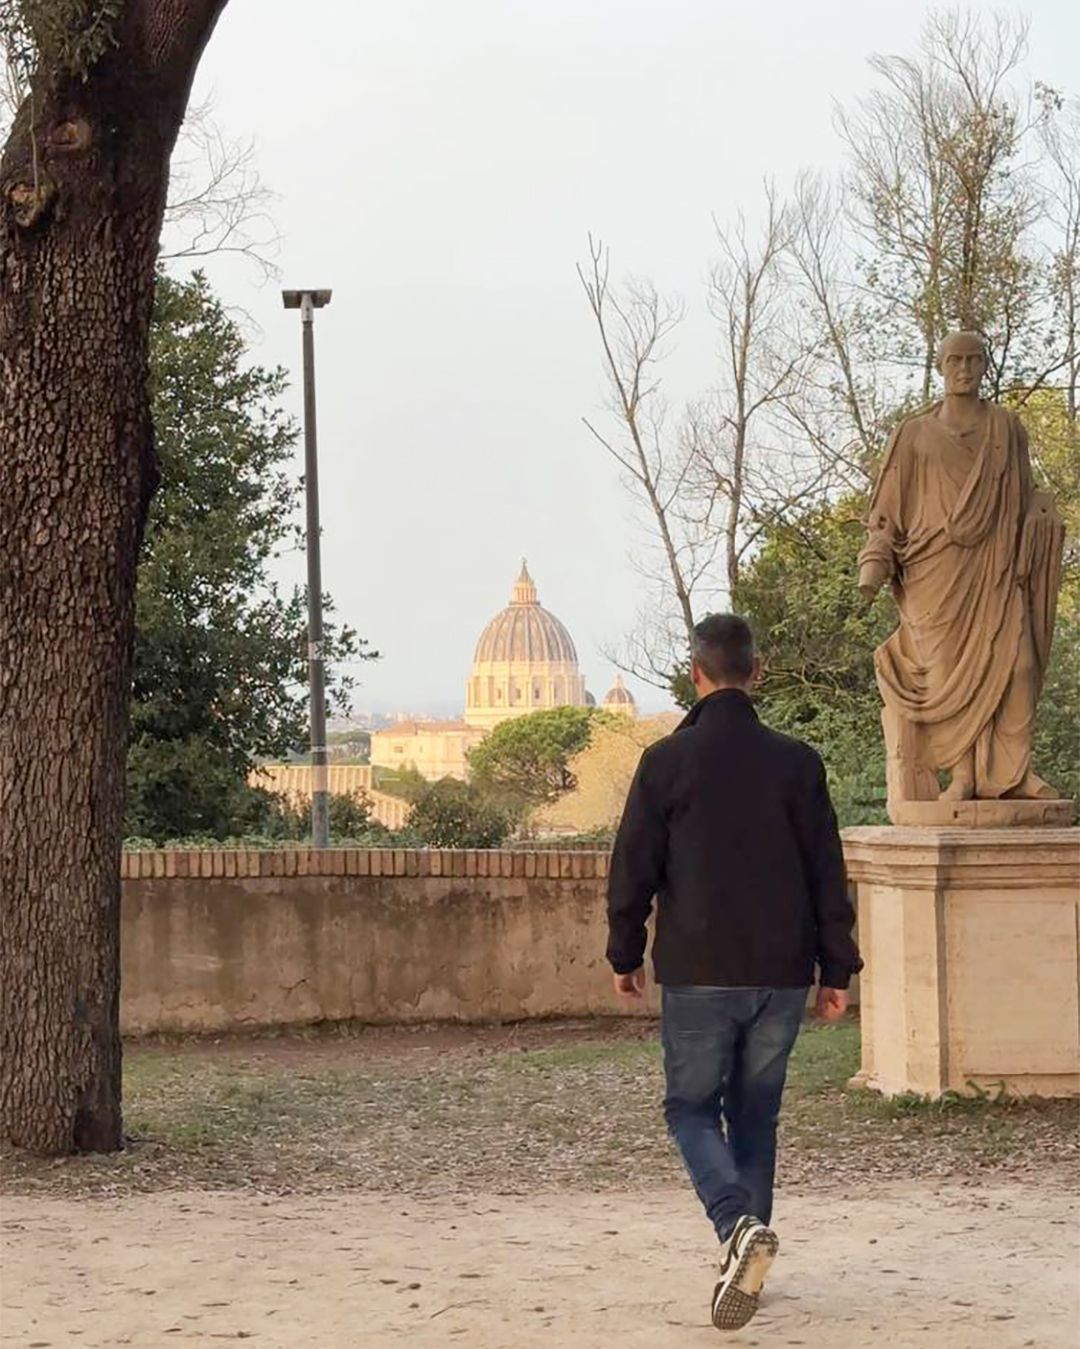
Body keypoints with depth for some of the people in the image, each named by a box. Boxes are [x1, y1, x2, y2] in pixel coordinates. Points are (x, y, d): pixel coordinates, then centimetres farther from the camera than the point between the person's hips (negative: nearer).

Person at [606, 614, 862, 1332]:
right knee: (756, 1116, 15)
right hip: (783, 976, 3)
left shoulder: (667, 761, -5)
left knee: (692, 1109, 7)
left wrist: (626, 955, 11)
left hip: (698, 975, -2)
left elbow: (633, 868, -2)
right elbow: (828, 874, 3)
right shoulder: (797, 762, 1)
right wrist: (837, 970, 9)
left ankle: (738, 1225, -18)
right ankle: (746, 1252, 15)